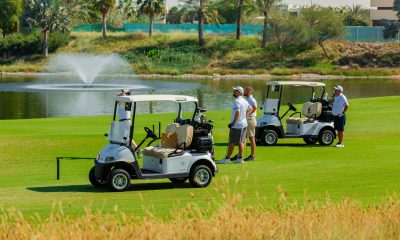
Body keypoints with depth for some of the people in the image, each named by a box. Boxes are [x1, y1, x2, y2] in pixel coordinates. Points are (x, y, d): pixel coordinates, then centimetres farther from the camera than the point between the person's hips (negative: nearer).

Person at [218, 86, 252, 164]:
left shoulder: (237, 101, -18)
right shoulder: (244, 101, 10)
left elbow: (237, 113, -26)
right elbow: (250, 109, 22)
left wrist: (233, 122, -20)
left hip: (237, 125, -9)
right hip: (244, 124, 9)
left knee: (232, 142, -3)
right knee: (241, 141, 10)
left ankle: (227, 158, 1)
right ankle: (240, 158, 12)